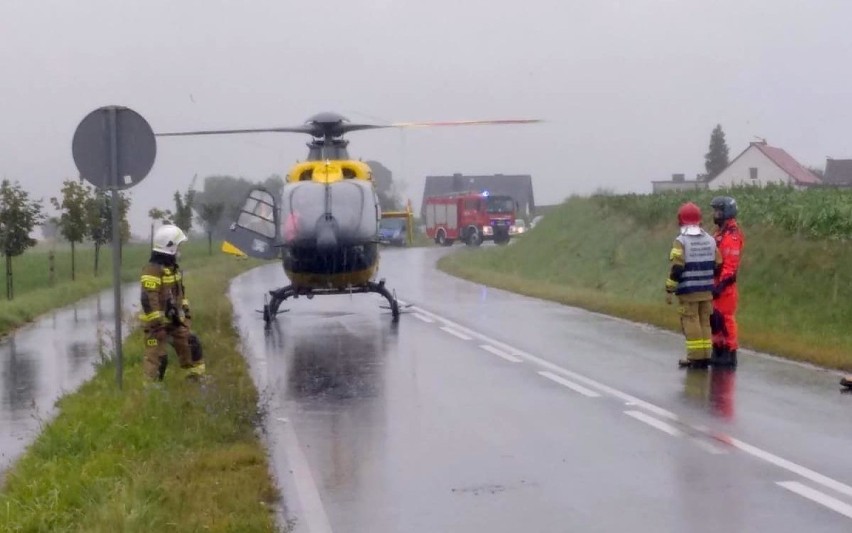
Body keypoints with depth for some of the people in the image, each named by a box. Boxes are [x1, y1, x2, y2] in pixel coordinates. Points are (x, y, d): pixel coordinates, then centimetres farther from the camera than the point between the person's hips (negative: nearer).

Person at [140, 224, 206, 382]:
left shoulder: (173, 266, 10)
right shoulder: (153, 269, -22)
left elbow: (180, 291, 24)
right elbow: (148, 299, -26)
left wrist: (185, 309, 22)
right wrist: (156, 323, -26)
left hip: (174, 319, 9)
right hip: (158, 321, -9)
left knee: (190, 345, 14)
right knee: (156, 356, -6)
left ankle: (196, 376, 28)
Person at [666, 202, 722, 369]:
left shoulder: (681, 241, -10)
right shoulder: (710, 240, 7)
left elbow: (676, 268, -15)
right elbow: (718, 265, 10)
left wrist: (669, 290, -9)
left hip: (688, 291, -5)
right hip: (706, 290, 5)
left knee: (691, 323, -1)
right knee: (704, 323, 12)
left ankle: (696, 357, -2)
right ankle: (705, 356, 13)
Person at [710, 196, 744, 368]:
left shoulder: (732, 236, -15)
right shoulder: (720, 233, 17)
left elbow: (730, 264, -21)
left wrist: (721, 284, -24)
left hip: (725, 285, -10)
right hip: (715, 284, 10)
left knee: (726, 320, -6)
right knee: (715, 319, 13)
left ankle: (730, 354, -1)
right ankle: (718, 352, 21)